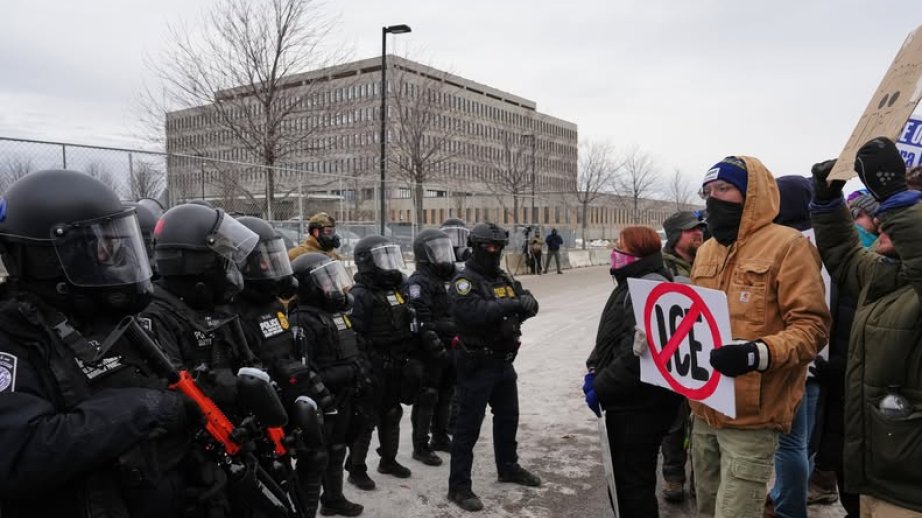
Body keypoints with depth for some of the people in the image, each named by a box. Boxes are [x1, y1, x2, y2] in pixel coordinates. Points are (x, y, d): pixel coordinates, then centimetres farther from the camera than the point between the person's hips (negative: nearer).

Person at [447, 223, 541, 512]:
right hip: (477, 365, -8)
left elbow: (529, 304, 2)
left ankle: (508, 467, 42)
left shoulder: (504, 279, 10)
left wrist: (525, 303, -21)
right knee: (469, 426, 0)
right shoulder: (465, 280, -15)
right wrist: (510, 305, -32)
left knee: (508, 418, 22)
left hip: (504, 362, 8)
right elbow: (471, 313, -32)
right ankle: (459, 487, 10)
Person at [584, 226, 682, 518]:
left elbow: (636, 355, -29)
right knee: (623, 472, 22)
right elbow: (609, 337, 18)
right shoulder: (630, 284, 13)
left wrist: (601, 388, -20)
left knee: (634, 479, 3)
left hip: (640, 405, -10)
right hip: (626, 400, 10)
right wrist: (594, 370, 6)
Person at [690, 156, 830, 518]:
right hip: (704, 409, 7)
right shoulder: (705, 251, 12)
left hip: (750, 416, -7)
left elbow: (812, 326, -14)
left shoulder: (786, 245, -10)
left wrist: (761, 353, -30)